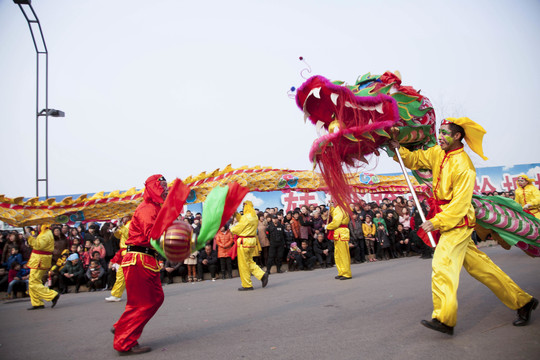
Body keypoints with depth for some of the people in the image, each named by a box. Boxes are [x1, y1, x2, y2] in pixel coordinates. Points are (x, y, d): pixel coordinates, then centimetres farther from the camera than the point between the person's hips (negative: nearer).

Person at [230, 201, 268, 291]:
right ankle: (262, 275, 5)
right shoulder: (255, 217, 10)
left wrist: (231, 229, 9)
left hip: (244, 242, -9)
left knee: (243, 264, 2)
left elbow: (236, 230, -11)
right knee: (249, 261, 19)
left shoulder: (246, 217, -17)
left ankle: (247, 285, 8)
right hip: (252, 240, 9)